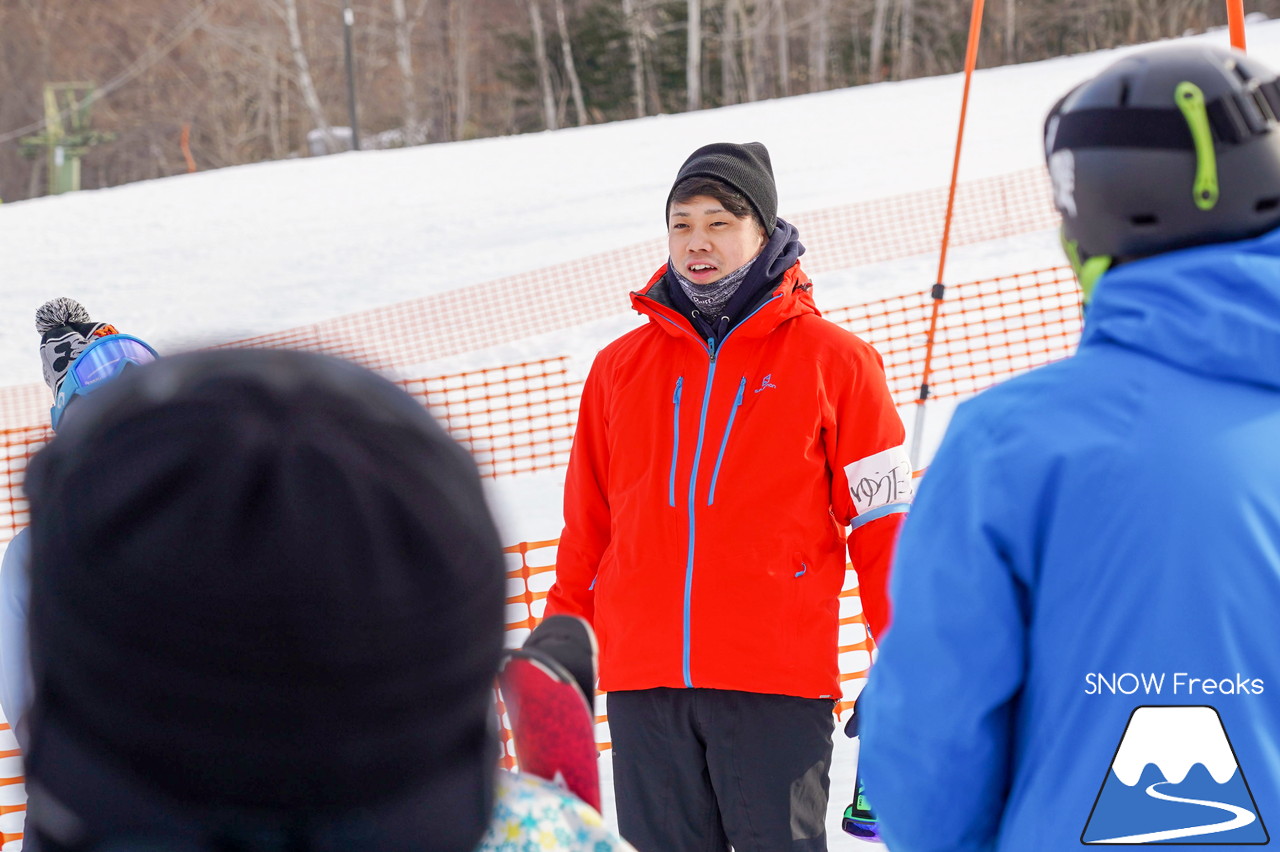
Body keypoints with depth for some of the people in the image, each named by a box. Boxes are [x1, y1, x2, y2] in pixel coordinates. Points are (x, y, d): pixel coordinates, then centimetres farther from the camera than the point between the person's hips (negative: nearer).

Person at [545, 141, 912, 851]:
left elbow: (883, 526, 3)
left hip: (778, 683, -3)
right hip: (641, 682, 3)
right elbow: (586, 530, 17)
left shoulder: (831, 360, 3)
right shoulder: (619, 367, 13)